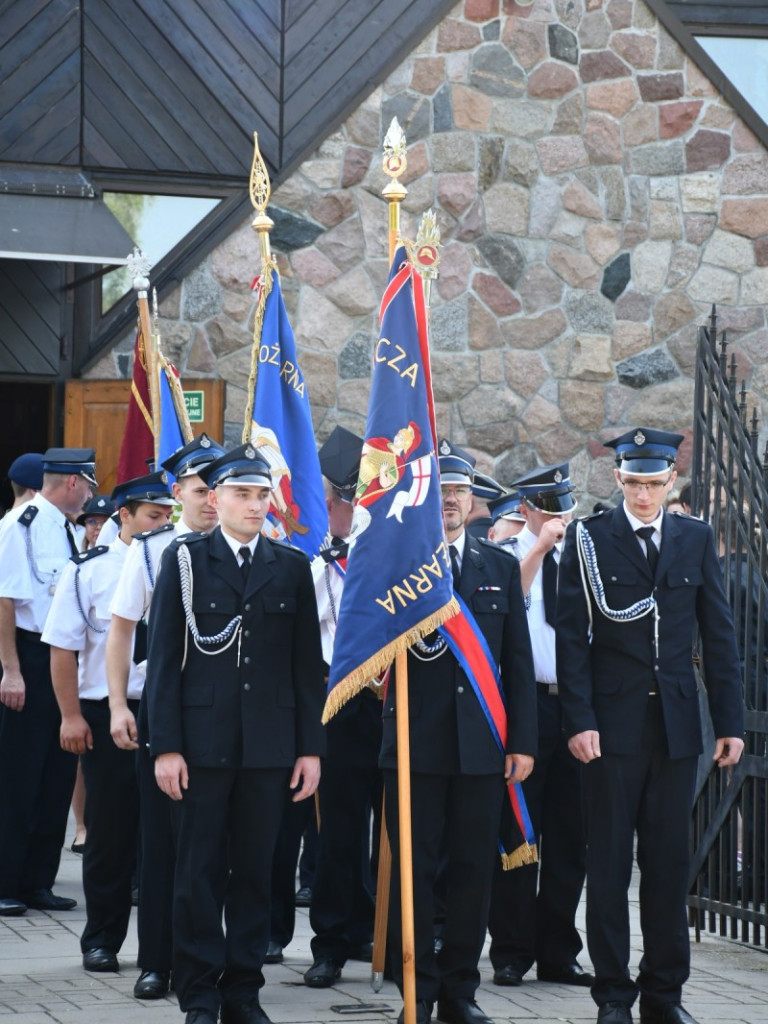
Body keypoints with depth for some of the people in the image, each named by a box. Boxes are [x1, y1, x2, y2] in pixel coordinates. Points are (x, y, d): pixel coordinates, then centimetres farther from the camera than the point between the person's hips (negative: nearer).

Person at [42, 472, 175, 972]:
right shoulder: (90, 570, 0)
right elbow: (64, 648, 0)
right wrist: (72, 716, -7)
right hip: (107, 717, -2)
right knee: (110, 832, 4)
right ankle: (101, 941, 13)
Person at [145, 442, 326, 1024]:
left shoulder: (292, 567, 9)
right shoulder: (185, 560, 3)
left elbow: (308, 664, 9)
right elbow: (164, 658, -1)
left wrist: (311, 747, 3)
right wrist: (165, 746, -7)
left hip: (270, 746, 2)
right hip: (203, 742, -2)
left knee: (255, 871, 5)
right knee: (200, 873, 0)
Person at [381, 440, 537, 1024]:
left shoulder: (501, 567, 11)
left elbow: (519, 662, 9)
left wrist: (523, 741, 3)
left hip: (481, 745, 3)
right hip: (415, 742, -2)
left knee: (474, 870, 5)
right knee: (414, 871, 0)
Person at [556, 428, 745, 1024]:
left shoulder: (696, 539, 8)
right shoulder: (588, 540, 0)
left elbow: (719, 635, 8)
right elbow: (572, 635, -3)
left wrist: (730, 721, 3)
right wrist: (579, 721, -11)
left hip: (676, 723, 2)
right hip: (613, 723, -2)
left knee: (669, 861, 5)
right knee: (609, 862, 1)